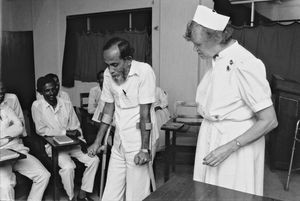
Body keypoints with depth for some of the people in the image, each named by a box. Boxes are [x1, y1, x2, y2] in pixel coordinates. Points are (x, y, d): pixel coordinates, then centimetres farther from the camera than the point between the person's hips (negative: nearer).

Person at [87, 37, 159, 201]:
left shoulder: (144, 71, -17)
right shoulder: (108, 74, 0)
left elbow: (145, 113, -17)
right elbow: (109, 108, 8)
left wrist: (144, 149, -16)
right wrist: (97, 142, 8)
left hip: (139, 138, -5)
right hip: (119, 140, 5)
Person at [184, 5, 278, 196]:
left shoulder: (244, 65, -22)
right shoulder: (218, 61, 2)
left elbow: (269, 121, -19)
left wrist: (229, 148, -20)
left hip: (237, 143, -7)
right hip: (211, 139, 7)